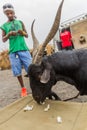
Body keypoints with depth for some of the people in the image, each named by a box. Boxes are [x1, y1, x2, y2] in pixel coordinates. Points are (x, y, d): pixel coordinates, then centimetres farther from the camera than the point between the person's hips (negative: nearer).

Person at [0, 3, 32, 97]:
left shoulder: (20, 22, 11)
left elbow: (26, 35, 15)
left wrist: (22, 32, -7)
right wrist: (9, 34, -12)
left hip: (24, 49, 1)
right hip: (13, 51, 0)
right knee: (17, 71, 2)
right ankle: (23, 89, 16)